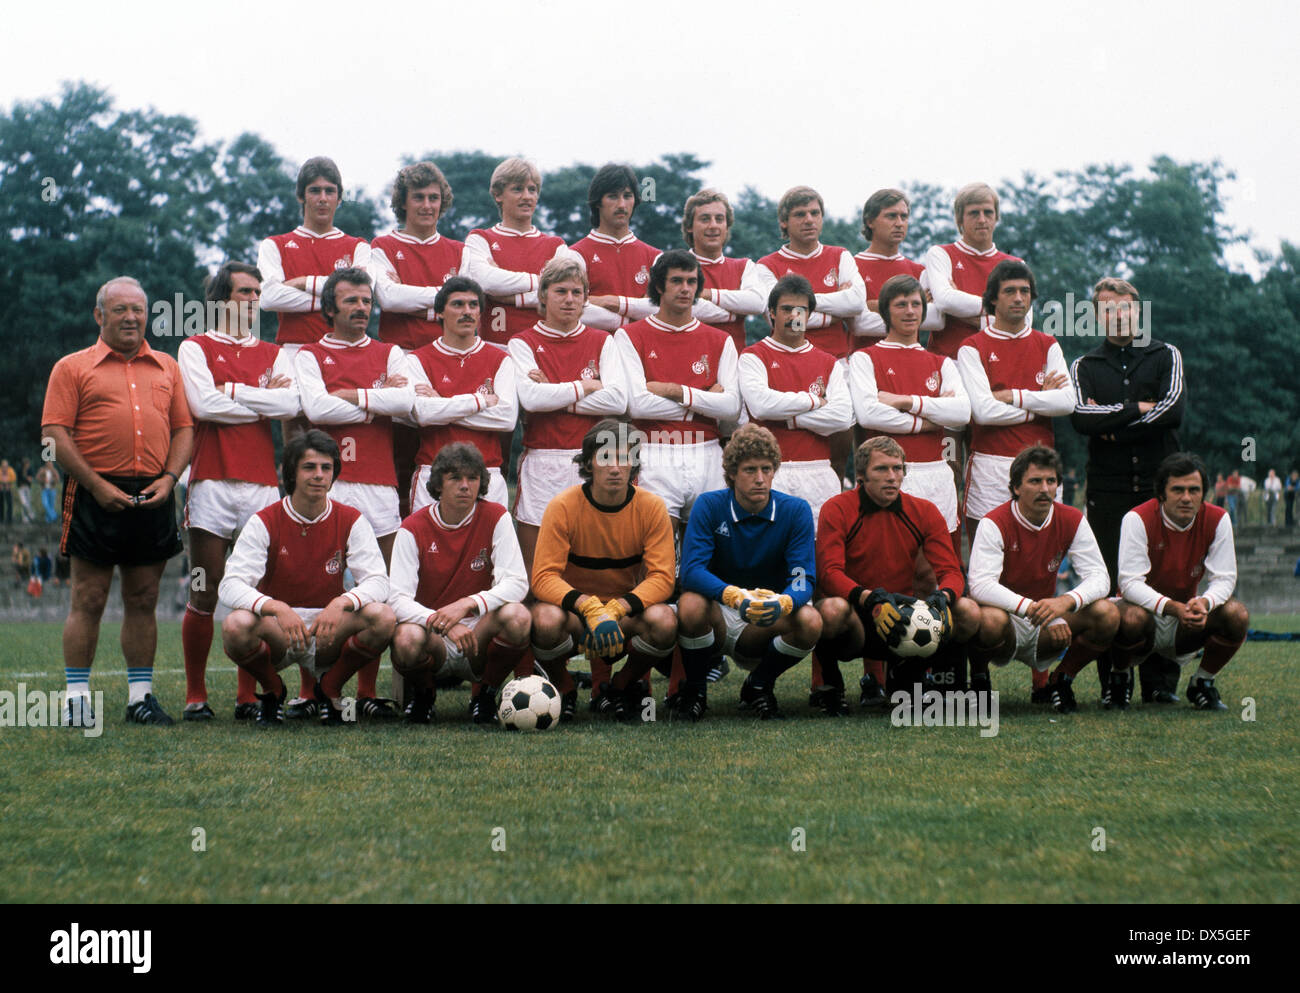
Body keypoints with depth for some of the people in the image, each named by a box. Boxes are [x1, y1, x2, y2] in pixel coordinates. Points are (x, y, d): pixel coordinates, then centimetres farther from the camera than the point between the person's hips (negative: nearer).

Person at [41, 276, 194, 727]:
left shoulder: (167, 368, 16)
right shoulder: (72, 367, 4)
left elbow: (184, 428, 13)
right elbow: (55, 433, -4)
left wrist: (168, 478, -4)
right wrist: (97, 486, -12)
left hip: (153, 498, 4)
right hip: (95, 497, -3)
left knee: (143, 600, 7)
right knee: (88, 601, -2)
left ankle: (141, 694, 14)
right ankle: (76, 697, 4)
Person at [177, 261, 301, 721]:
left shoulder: (273, 354, 18)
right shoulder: (196, 348, 9)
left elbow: (292, 403, -1)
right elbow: (203, 404, -8)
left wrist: (231, 392, -4)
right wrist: (266, 398, 0)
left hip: (262, 483, 3)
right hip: (212, 482, -3)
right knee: (204, 596, -3)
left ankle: (248, 695, 7)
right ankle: (195, 695, 5)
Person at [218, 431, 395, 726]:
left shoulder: (350, 520, -2)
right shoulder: (265, 522, -6)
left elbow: (377, 581, -10)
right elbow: (230, 585, -16)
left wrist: (341, 603, -32)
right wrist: (276, 608, -36)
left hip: (330, 634, 1)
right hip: (276, 630, -1)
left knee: (384, 618, -28)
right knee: (235, 626, -34)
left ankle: (329, 688, 1)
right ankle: (272, 691, 1)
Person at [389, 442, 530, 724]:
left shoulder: (495, 517, -2)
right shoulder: (414, 528, -4)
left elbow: (516, 583, -12)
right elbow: (397, 598, -14)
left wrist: (467, 605, -30)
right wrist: (444, 624, -32)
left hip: (479, 634, 1)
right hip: (432, 636, -1)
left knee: (517, 616, -31)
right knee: (407, 640, -36)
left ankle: (485, 692, -2)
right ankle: (423, 692, 2)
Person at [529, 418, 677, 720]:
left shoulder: (651, 507, -8)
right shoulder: (563, 507, -12)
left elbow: (661, 578, -13)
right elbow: (544, 577, -17)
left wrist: (616, 609, -30)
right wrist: (589, 608, -35)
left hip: (628, 608, 1)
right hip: (573, 605, -1)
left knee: (664, 622, -31)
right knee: (545, 620, -36)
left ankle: (618, 687, 1)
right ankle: (564, 691, -1)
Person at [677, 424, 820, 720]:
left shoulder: (795, 510, -6)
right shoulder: (709, 506, -9)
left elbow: (804, 579, -12)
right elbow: (691, 570, -20)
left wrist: (783, 603, -37)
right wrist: (735, 596, -40)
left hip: (767, 627, 1)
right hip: (717, 618, -1)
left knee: (810, 622, -29)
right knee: (691, 604, -34)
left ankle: (758, 686, 2)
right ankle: (694, 689, -4)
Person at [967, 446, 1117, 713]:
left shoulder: (1072, 521, -3)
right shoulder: (994, 523, -16)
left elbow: (1099, 577, -9)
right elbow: (980, 585, -27)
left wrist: (1066, 602, -32)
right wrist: (1033, 608, -39)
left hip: (1044, 630, 4)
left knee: (1107, 614, -20)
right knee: (990, 619, -39)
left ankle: (1061, 681, 4)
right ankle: (979, 679, -5)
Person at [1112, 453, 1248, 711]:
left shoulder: (1217, 520, -8)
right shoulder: (1138, 519, -18)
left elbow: (1225, 578, -9)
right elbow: (1130, 583, -23)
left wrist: (1204, 603, -33)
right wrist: (1172, 607, -40)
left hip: (1188, 622, 3)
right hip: (1147, 612, -3)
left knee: (1237, 614, -23)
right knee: (1131, 617, -38)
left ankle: (1202, 684, 3)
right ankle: (1120, 677, -3)